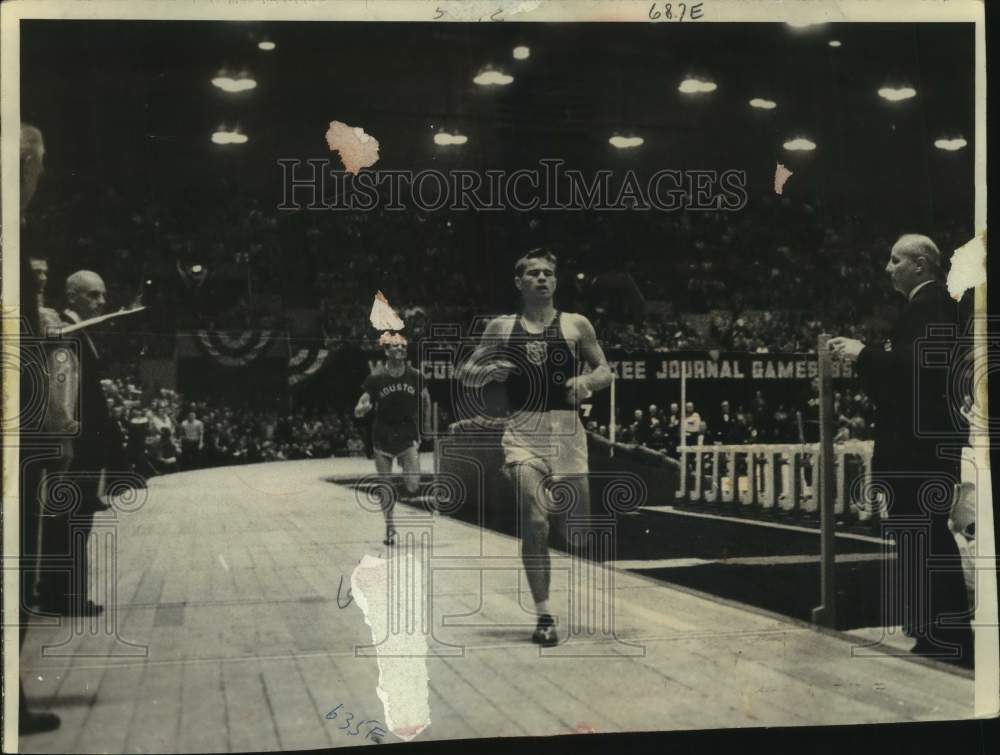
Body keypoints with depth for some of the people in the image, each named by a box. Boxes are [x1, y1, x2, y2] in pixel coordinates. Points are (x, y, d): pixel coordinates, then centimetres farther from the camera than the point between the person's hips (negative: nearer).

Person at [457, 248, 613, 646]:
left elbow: (605, 371, 11)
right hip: (523, 431, -1)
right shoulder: (500, 328, 9)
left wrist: (588, 381, -11)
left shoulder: (577, 325, 8)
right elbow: (463, 376, 12)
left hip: (567, 430, 1)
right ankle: (544, 615, -6)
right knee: (534, 524, -13)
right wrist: (489, 370, -10)